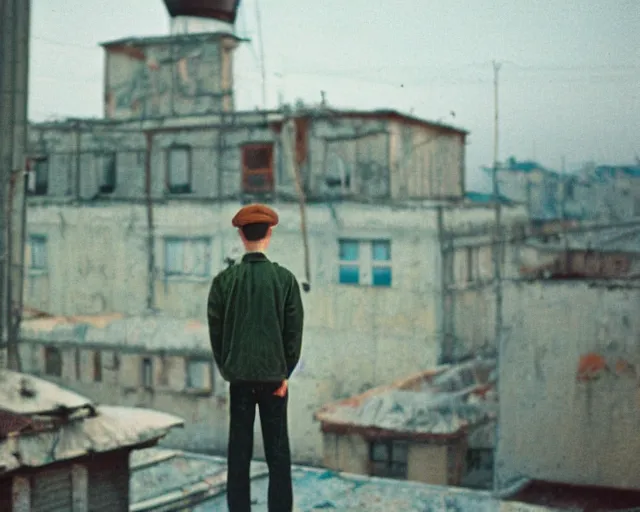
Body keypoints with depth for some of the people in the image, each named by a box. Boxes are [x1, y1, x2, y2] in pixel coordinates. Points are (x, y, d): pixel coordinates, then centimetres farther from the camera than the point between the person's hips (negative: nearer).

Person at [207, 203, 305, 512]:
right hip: (274, 374, -1)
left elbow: (215, 330, 0)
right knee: (278, 452, 6)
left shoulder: (224, 280, -4)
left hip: (239, 375, 1)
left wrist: (226, 369, 10)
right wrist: (285, 372, 4)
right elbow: (294, 331, -4)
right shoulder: (285, 278, -6)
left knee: (239, 451, 8)